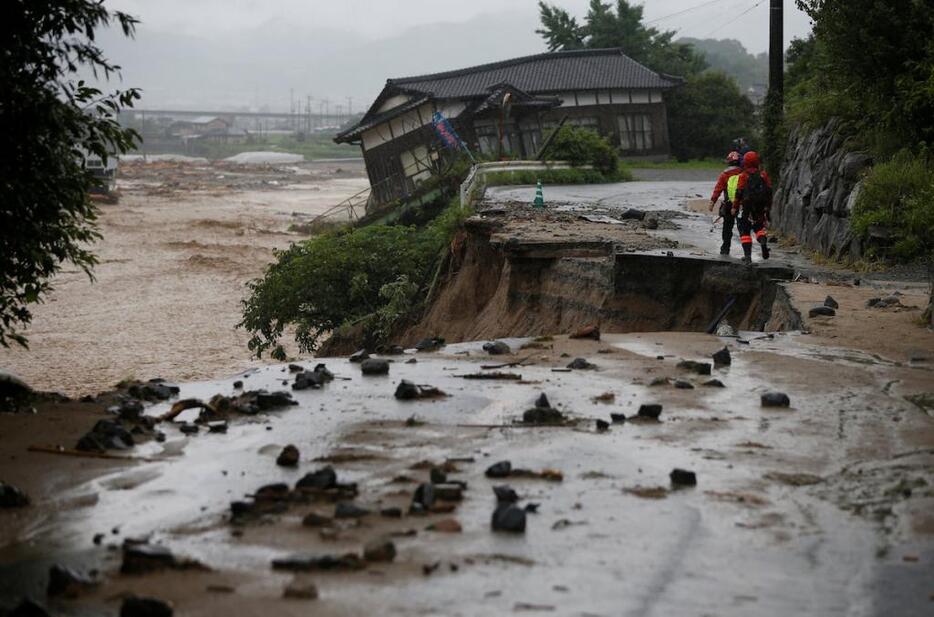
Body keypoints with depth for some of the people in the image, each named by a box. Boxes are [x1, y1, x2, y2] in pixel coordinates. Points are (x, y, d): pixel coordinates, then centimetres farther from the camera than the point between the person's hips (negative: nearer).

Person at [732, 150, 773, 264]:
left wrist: (735, 207, -3)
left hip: (746, 207, -4)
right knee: (758, 226, 24)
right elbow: (769, 192, 6)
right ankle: (763, 240, -7)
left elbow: (739, 193, -10)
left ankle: (747, 255, -2)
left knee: (744, 230, 6)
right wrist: (768, 207, 15)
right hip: (761, 207, 4)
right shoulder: (763, 175, 4)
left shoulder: (743, 176, -8)